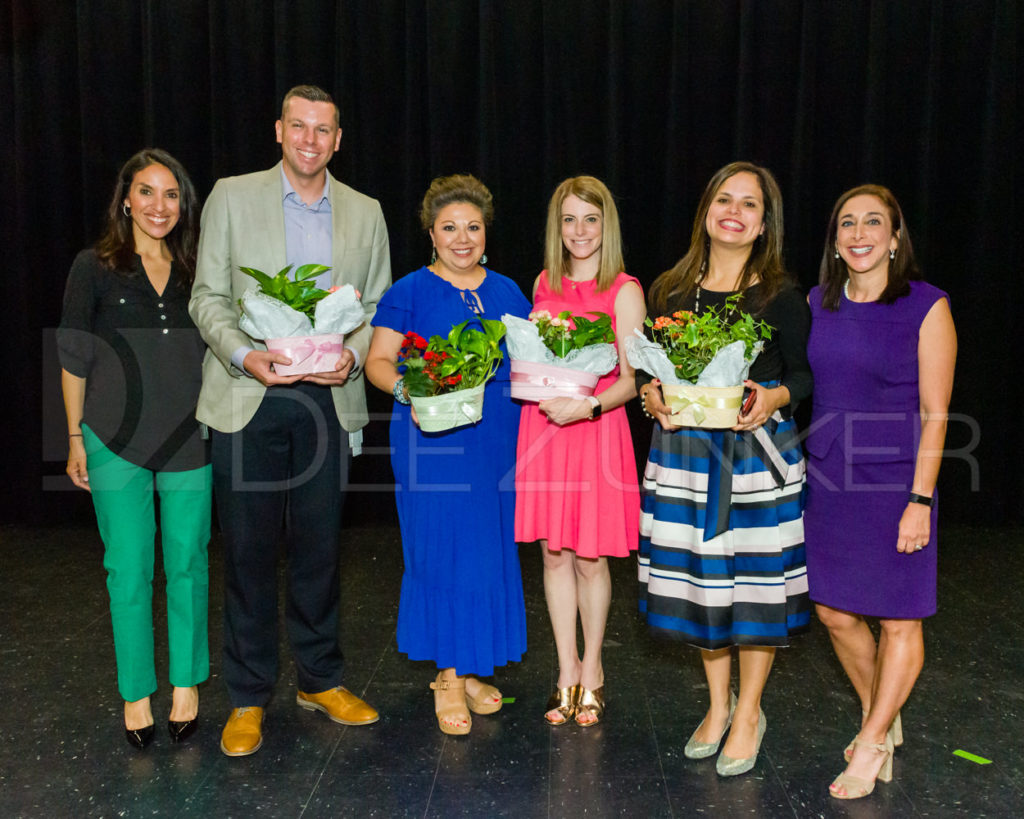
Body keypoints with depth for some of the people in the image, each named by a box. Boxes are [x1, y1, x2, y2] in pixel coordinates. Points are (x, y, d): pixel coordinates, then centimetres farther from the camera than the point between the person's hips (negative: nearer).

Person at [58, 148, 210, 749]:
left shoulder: (196, 271, 8)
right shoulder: (95, 268, 2)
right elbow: (75, 360, 4)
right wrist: (76, 438, 1)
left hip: (189, 438, 2)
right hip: (117, 440, -2)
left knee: (188, 562, 7)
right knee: (129, 568, 3)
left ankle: (187, 683, 23)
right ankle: (136, 692, 19)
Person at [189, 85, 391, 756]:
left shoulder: (364, 213, 10)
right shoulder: (232, 197, 4)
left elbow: (379, 306, 10)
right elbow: (207, 296, 2)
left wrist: (352, 354, -9)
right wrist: (243, 353, -16)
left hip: (327, 399, 2)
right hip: (248, 398, -1)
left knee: (319, 547, 10)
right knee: (249, 550, 5)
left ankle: (320, 680, 28)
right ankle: (248, 696, 20)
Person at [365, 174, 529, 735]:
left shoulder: (506, 291, 14)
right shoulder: (409, 292, 1)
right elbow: (378, 361, -3)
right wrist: (407, 389, -21)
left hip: (496, 438, 5)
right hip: (433, 437, -4)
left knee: (491, 550, 8)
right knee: (441, 548, -2)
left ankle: (472, 667, 24)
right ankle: (447, 677, 13)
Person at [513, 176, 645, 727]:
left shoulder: (623, 291, -3)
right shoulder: (544, 284, 11)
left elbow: (630, 380, -7)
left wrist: (587, 405, -22)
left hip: (596, 430, -4)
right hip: (541, 428, 4)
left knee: (591, 557, 3)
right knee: (554, 552, 7)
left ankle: (592, 670, 24)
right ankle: (567, 674, 21)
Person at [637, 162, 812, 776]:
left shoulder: (781, 296, -3)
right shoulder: (671, 291, 6)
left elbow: (807, 374, 1)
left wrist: (775, 397, -18)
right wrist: (651, 394, -7)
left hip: (757, 448, -3)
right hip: (685, 448, 3)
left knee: (755, 577, 4)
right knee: (700, 578, 12)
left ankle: (749, 713, 25)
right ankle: (719, 703, 32)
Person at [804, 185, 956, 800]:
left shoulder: (927, 307, -8)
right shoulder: (817, 305, 5)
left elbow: (934, 414, -10)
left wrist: (920, 500, -13)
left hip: (894, 483, -5)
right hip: (827, 480, 5)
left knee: (899, 621, 6)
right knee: (836, 614, 12)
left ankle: (870, 748, 24)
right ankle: (883, 721, 37)